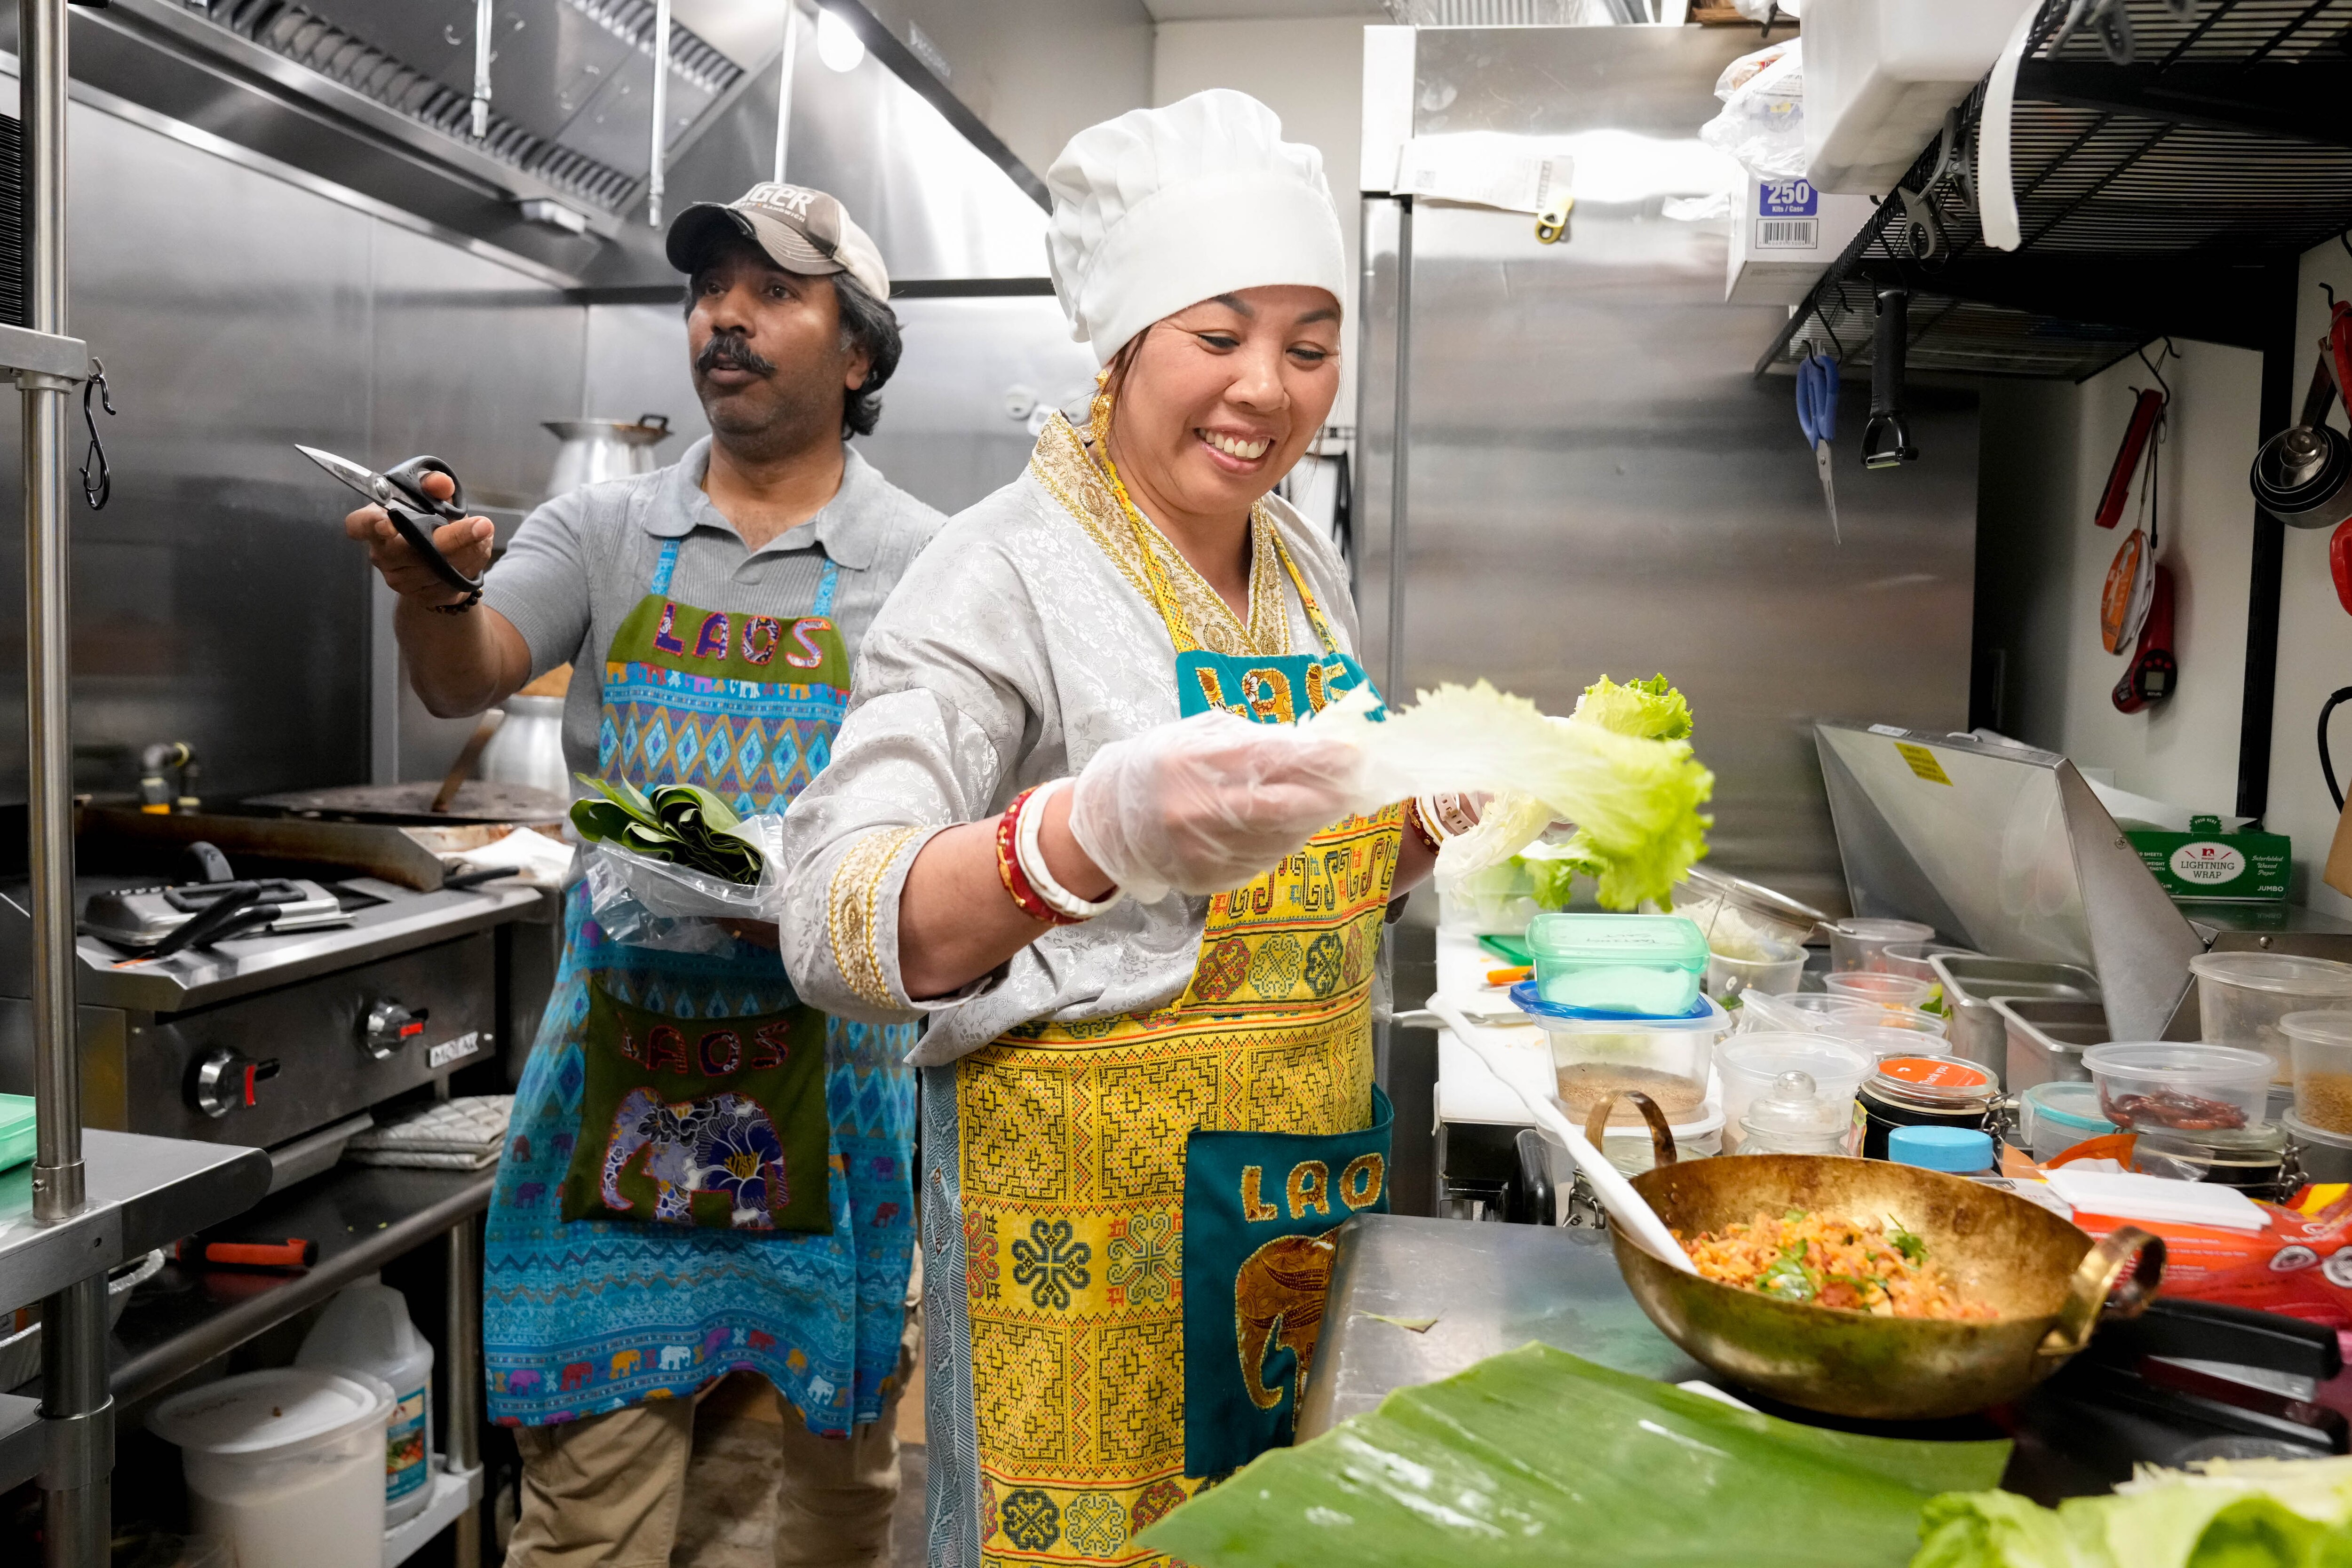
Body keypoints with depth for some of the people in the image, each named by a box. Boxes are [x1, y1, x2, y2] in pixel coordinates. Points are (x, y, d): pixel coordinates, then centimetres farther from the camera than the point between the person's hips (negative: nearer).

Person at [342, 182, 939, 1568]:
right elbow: (468, 679, -6)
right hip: (621, 1030, 1)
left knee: (844, 1429, 13)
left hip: (828, 1030, -1)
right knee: (589, 1443, 6)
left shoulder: (921, 560, 0)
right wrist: (435, 590, -28)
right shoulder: (605, 531, 7)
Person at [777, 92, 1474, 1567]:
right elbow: (840, 928, -23)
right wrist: (1089, 836, -40)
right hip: (1091, 1192, -6)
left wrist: (1441, 818, -2)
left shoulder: (1308, 564, 8)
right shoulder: (1010, 569, -13)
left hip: (1314, 1167, 7)